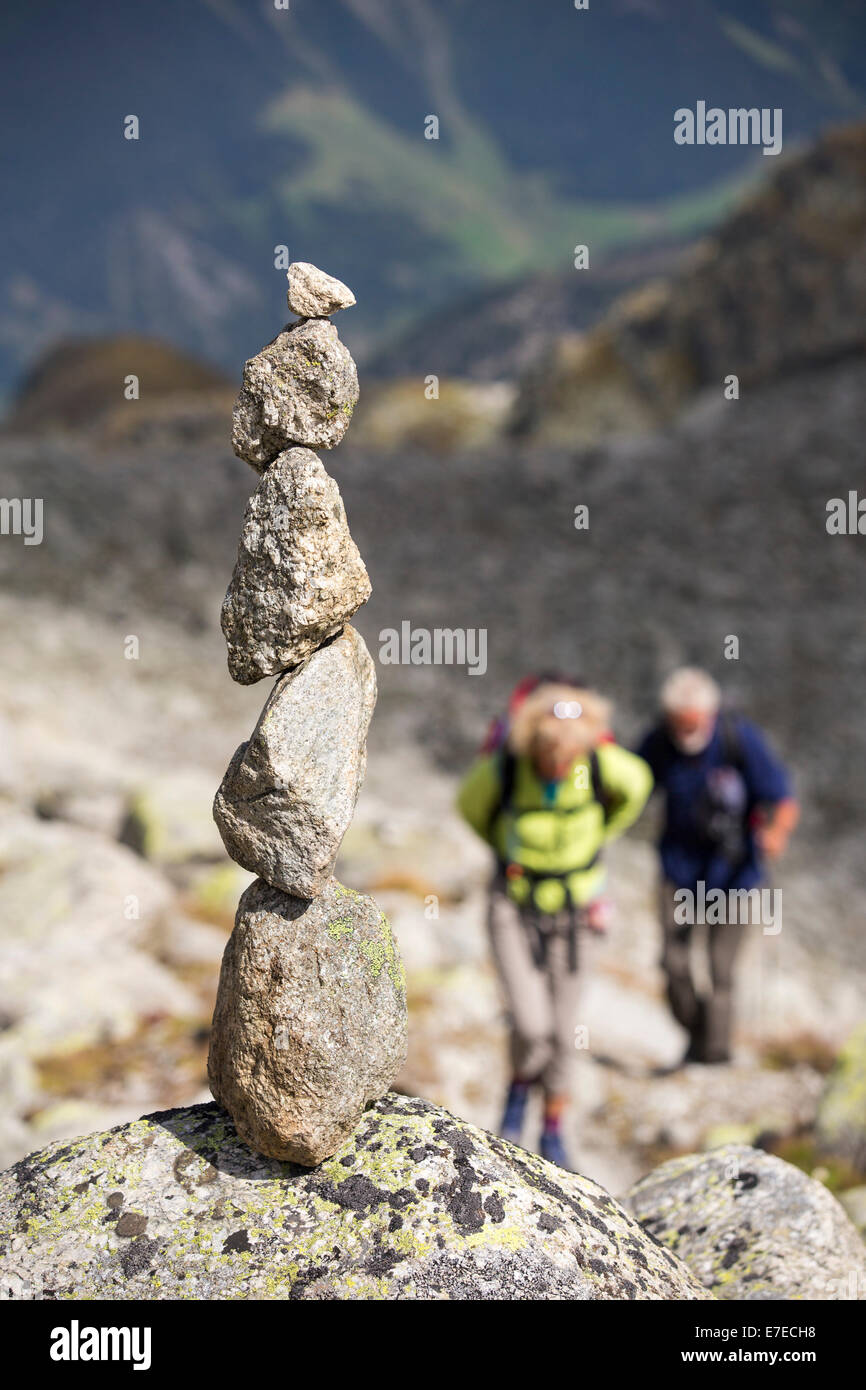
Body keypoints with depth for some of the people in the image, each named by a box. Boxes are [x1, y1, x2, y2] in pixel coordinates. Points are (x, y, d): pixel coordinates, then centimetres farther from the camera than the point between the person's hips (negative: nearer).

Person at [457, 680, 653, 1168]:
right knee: (531, 1023, -15)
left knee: (563, 1031, 9)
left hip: (572, 908, 2)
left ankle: (554, 1134, 31)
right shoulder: (502, 768, -25)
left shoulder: (601, 762, -23)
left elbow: (636, 785, 3)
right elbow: (472, 805, 0)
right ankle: (520, 1089, 20)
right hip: (514, 906, -1)